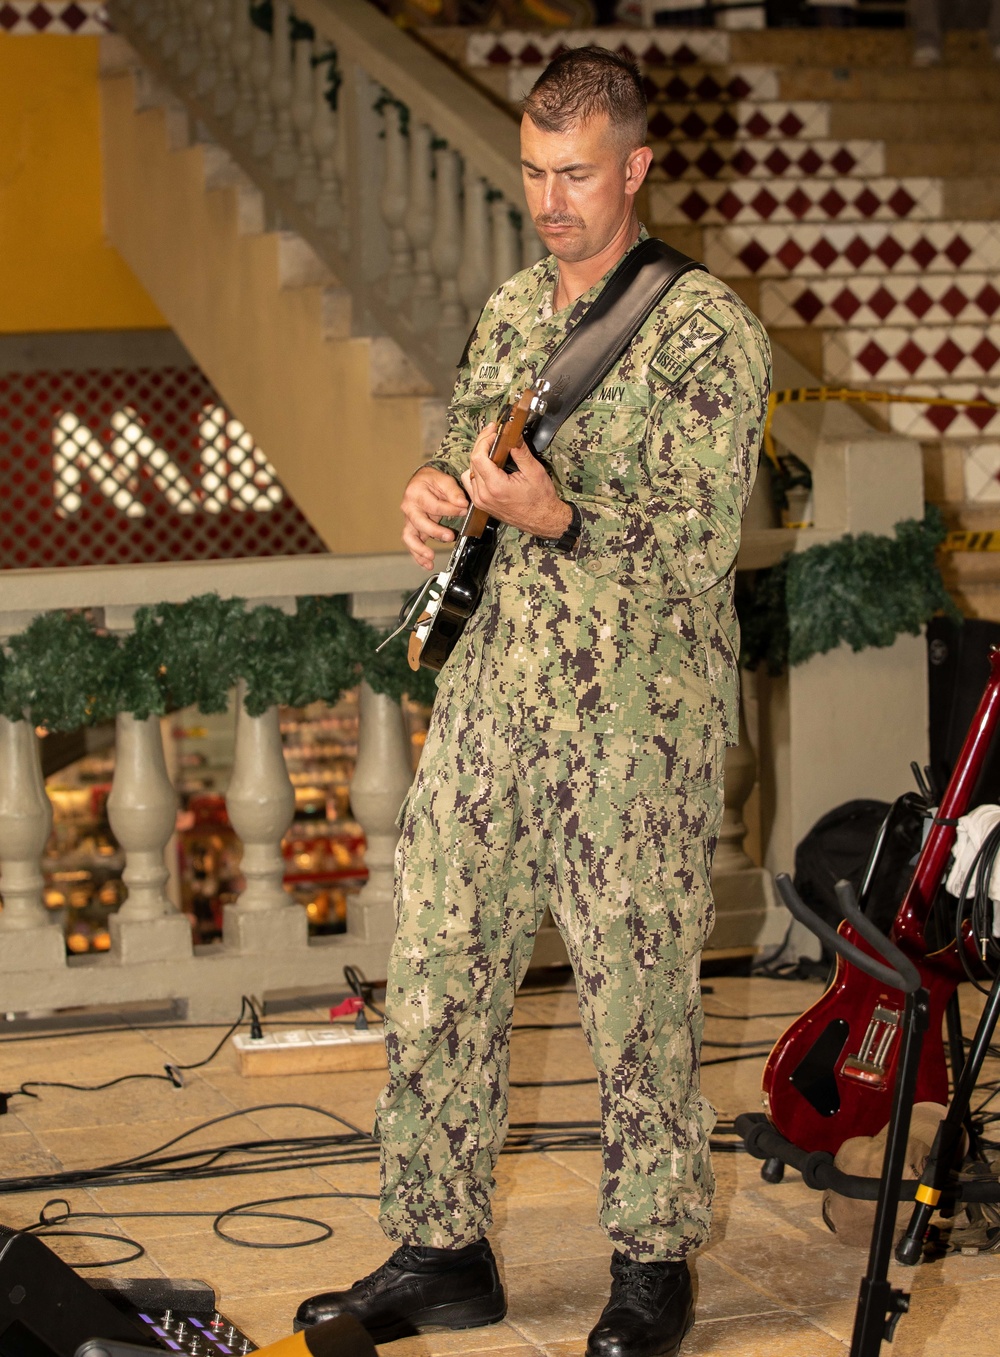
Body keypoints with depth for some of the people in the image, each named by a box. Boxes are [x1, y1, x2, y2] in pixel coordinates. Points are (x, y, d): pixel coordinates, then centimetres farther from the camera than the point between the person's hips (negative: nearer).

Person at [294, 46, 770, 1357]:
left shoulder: (708, 329, -8)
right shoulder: (510, 310, 13)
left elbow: (704, 543, -14)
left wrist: (560, 517, -28)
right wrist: (437, 490, -2)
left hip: (637, 721, -6)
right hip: (492, 697, 6)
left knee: (637, 996, 3)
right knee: (435, 975, 6)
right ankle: (441, 1249, 20)